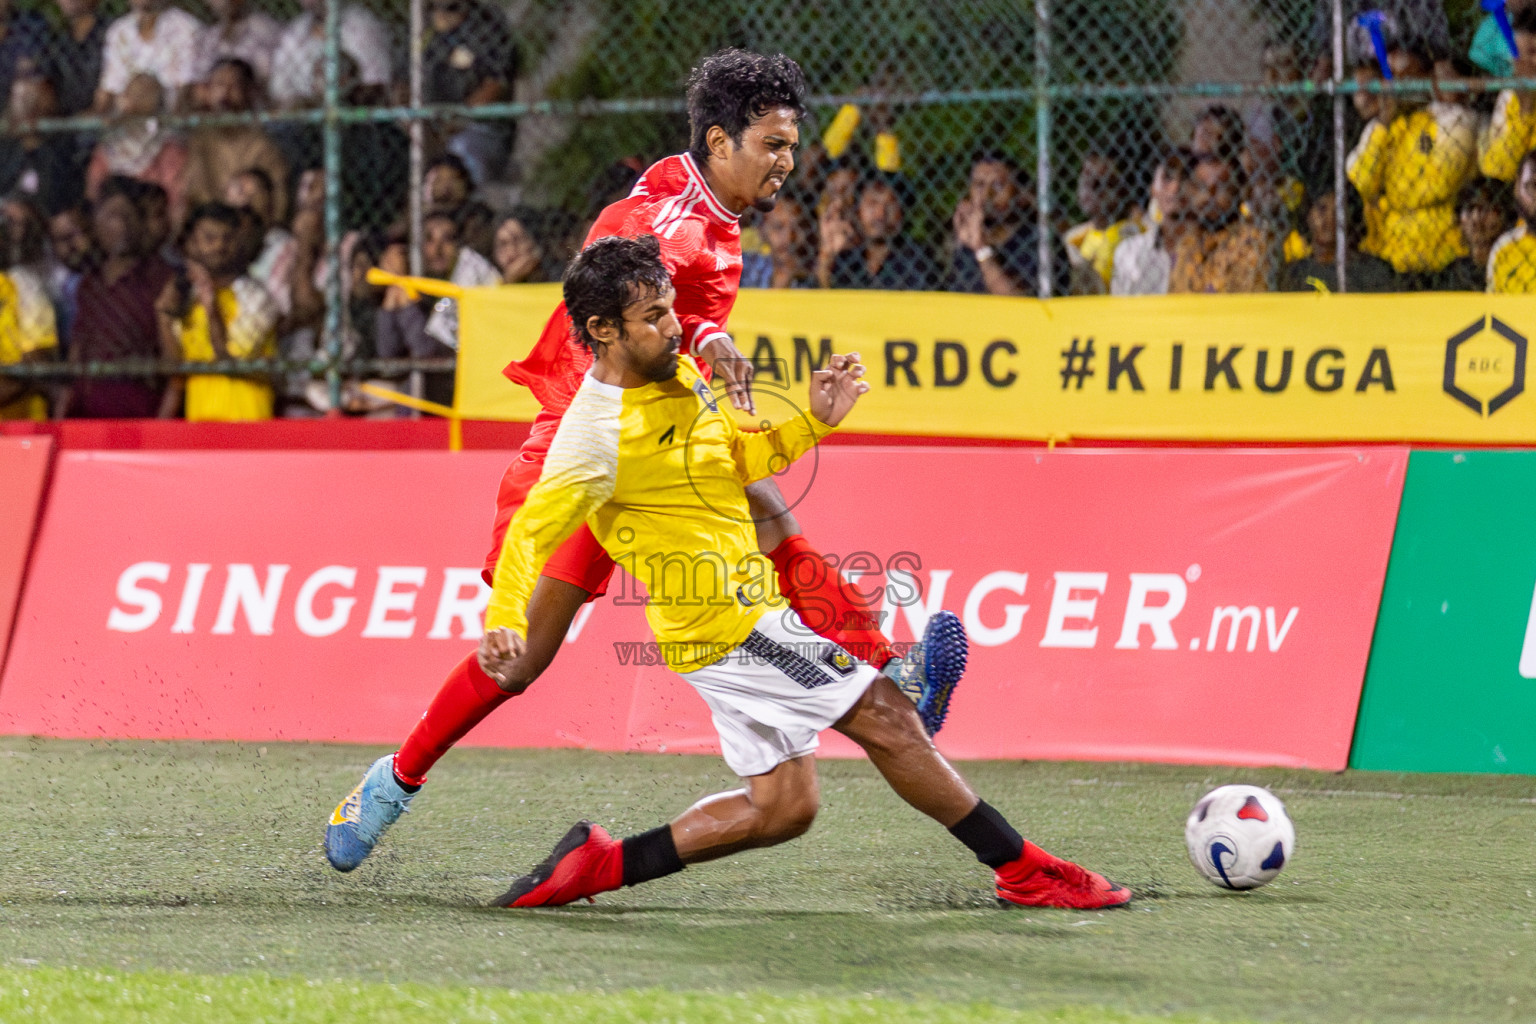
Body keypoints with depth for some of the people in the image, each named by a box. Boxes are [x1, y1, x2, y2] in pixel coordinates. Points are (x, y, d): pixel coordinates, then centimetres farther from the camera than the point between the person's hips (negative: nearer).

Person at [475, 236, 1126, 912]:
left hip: (745, 605, 10)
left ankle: (601, 864, 12)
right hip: (726, 622, -10)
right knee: (886, 717, -7)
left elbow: (736, 461, 19)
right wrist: (504, 622, -40)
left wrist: (811, 423, 3)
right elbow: (530, 532, -25)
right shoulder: (599, 432, -20)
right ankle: (1023, 869, 2)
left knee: (781, 808, 12)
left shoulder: (678, 373, 7)